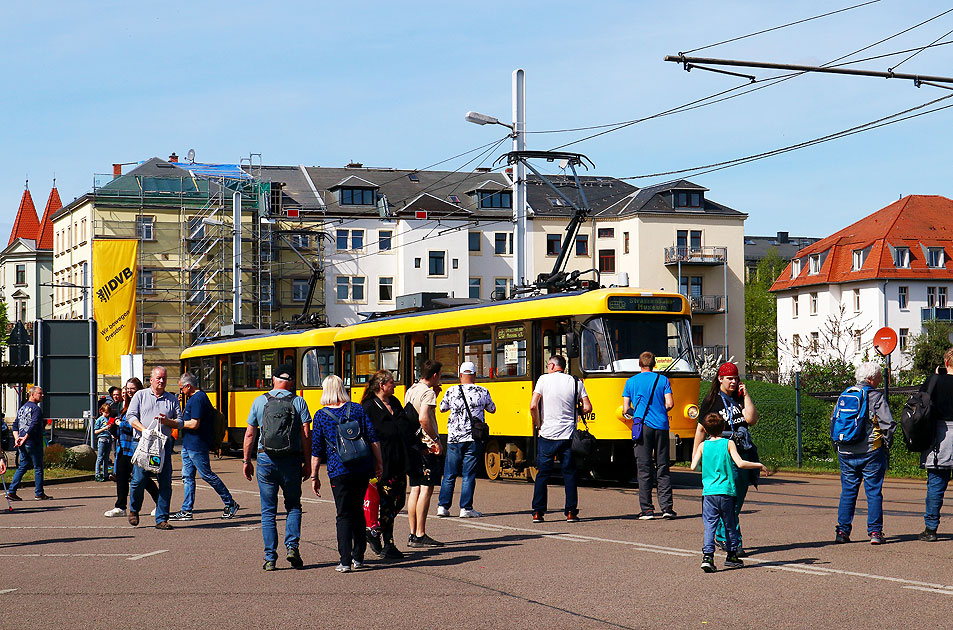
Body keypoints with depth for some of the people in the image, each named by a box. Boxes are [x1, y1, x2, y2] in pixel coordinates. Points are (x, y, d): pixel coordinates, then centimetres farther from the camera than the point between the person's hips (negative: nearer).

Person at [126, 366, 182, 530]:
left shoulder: (172, 400, 16)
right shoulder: (140, 395, 11)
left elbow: (180, 422, 13)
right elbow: (130, 416, 2)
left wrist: (167, 421, -7)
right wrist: (144, 430, -14)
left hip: (164, 444, 2)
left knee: (165, 482, -3)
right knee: (138, 479, -7)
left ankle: (161, 519, 3)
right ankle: (134, 510, 19)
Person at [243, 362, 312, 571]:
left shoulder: (259, 401, 3)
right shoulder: (298, 402, 0)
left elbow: (249, 434, 5)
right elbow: (306, 434, -4)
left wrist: (246, 461, 14)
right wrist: (307, 463, 2)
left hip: (265, 458, 1)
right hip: (291, 460, 0)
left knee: (268, 511, 6)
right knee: (293, 506, 16)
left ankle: (270, 558, 3)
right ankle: (292, 546, -2)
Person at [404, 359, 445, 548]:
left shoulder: (410, 391, 17)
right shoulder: (427, 392, -12)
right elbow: (424, 418, -25)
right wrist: (436, 440, -18)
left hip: (411, 444, 9)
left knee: (415, 488, 10)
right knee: (426, 488, -8)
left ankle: (413, 534, 12)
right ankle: (420, 536, -11)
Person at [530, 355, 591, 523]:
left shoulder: (544, 379, -1)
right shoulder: (575, 382, 4)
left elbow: (533, 406, -10)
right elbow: (587, 408, 0)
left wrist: (539, 425, 3)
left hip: (547, 434, -1)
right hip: (568, 436, 1)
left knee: (542, 474, 6)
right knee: (569, 473, 9)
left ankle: (538, 513, 4)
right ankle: (571, 512, 4)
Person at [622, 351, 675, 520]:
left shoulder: (631, 381, 6)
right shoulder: (662, 380, 6)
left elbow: (626, 410, 3)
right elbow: (669, 404, -2)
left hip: (643, 426, -1)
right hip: (661, 426, 1)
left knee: (644, 469, 2)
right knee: (662, 468, 7)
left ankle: (647, 509, -1)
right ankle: (667, 507, 1)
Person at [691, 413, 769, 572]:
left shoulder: (703, 446, 4)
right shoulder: (729, 443, -1)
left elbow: (693, 466, -1)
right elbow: (740, 463, -12)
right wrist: (759, 466, -2)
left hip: (708, 492, 1)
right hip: (726, 492, -1)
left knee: (710, 525, 0)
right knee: (730, 525, 13)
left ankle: (707, 555, -16)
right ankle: (732, 556, 21)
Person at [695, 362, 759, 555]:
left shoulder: (740, 399, 14)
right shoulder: (711, 401, 3)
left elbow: (751, 420, -1)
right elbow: (701, 429, 5)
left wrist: (746, 395, -1)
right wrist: (696, 454, 0)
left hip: (742, 451, 5)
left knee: (738, 500, 8)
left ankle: (721, 537, 22)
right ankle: (735, 542, -13)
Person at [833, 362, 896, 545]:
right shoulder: (876, 397, -7)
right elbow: (888, 424, -12)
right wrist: (886, 444, 3)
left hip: (846, 452, 4)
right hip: (871, 452, -4)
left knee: (847, 492, 10)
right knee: (874, 492, 2)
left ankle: (842, 531, 8)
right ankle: (875, 532, -1)